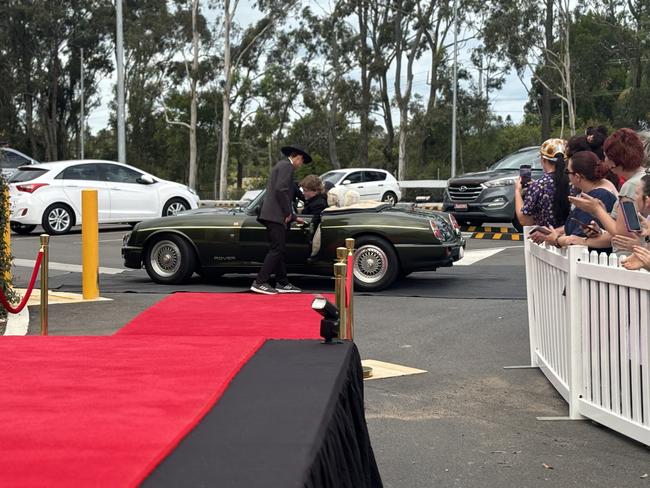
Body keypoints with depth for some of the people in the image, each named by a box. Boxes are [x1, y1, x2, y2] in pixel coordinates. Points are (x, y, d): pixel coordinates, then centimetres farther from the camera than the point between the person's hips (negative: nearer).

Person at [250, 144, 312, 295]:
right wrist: (288, 213, -13)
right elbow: (281, 190, -20)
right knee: (276, 249, -11)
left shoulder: (282, 165, 24)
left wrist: (292, 216, 25)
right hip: (276, 215, -10)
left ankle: (282, 283, 16)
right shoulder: (287, 166, -8)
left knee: (279, 249, 12)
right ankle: (259, 282, -13)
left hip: (273, 215, 10)